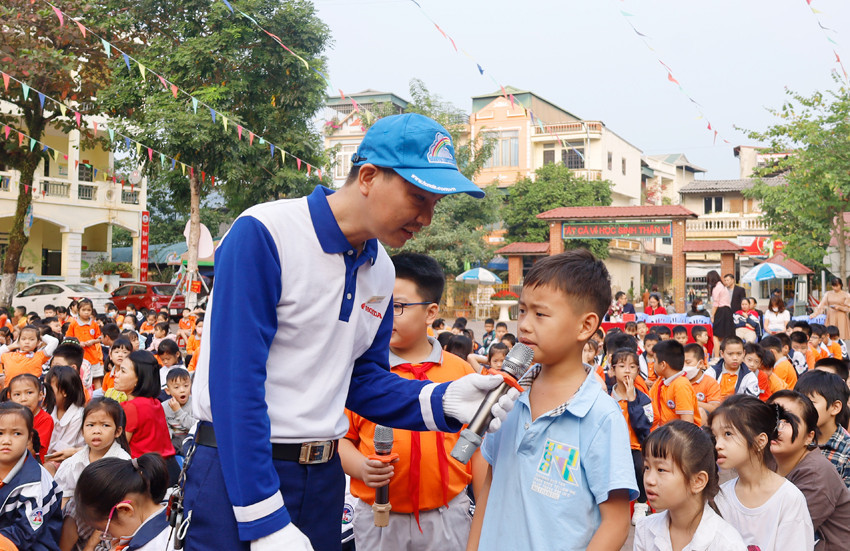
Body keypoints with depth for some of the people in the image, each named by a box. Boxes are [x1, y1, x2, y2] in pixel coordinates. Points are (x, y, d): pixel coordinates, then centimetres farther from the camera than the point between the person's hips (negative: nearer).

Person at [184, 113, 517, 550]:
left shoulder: (381, 271, 5)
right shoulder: (263, 235, -17)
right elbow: (235, 382, -21)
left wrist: (441, 402, -7)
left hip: (322, 478, 7)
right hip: (237, 468, -6)